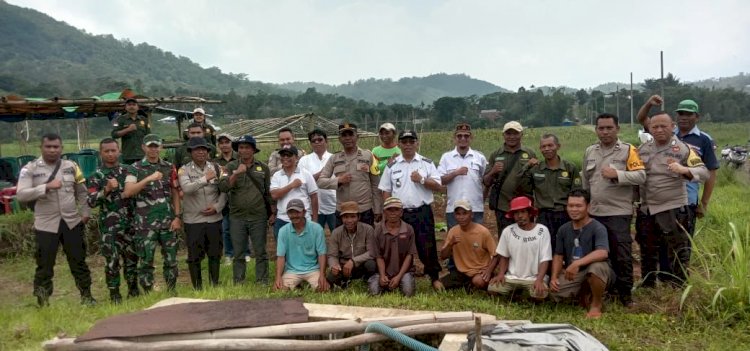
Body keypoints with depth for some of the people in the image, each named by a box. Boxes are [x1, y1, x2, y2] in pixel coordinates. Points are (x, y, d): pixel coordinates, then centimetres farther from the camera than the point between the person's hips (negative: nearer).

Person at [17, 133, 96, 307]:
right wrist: (47, 187, -22)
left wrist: (85, 212, 6)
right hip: (46, 225, -2)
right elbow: (21, 195, -14)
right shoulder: (30, 169, -4)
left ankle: (86, 296, 21)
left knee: (79, 262, 9)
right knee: (44, 265, 4)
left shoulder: (71, 166, 5)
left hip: (72, 222, 2)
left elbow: (81, 191, 14)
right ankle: (42, 303, 16)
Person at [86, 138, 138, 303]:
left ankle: (133, 291, 22)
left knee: (132, 258, 9)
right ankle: (115, 295, 11)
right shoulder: (96, 177, -1)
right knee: (112, 261, 0)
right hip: (109, 227, -2)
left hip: (129, 224, 2)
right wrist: (106, 189, -22)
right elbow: (91, 202, -9)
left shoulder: (128, 171, 7)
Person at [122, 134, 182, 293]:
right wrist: (148, 179, -24)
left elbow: (175, 193, 10)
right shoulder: (135, 168, -1)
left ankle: (172, 292, 19)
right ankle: (148, 295, 12)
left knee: (171, 260, 8)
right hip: (145, 224, -3)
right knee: (146, 261, 2)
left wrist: (177, 217, 1)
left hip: (168, 222, 3)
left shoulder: (169, 167, 8)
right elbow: (127, 192, -15)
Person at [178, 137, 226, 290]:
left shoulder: (216, 168, 5)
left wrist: (217, 207, -8)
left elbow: (224, 190, 4)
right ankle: (197, 288, 17)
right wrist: (205, 179, -25)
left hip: (214, 219, 2)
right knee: (194, 256, 4)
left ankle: (215, 285, 24)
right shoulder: (184, 170, -2)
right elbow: (187, 188, -20)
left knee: (215, 254, 10)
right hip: (193, 220, -2)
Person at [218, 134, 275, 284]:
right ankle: (238, 284, 18)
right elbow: (222, 187, -10)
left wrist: (273, 213, 7)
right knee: (238, 254, 8)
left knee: (260, 252, 5)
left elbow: (269, 192, 9)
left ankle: (262, 283, 14)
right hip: (237, 217, 0)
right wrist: (237, 173, -21)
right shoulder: (231, 167, 3)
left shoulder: (263, 167, 6)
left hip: (258, 217, 0)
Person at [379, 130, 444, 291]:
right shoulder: (392, 166, 6)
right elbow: (386, 191, 6)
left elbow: (437, 186, 1)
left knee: (427, 246, 1)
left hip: (423, 212, -1)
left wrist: (422, 180, -15)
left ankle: (435, 278, 13)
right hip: (399, 213, 1)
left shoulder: (427, 163, 4)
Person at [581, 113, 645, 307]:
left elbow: (640, 176, -11)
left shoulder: (628, 150, -3)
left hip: (618, 212, -5)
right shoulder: (589, 152, 12)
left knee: (622, 255, -2)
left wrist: (617, 174, -21)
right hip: (594, 212, 5)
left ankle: (625, 293, 10)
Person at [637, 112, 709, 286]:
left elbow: (704, 172, -16)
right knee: (647, 250, 17)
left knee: (677, 252, 2)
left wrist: (684, 169, -34)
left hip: (673, 208, -5)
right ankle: (647, 286, 32)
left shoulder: (683, 149, -7)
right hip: (647, 209, 5)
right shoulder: (643, 149, 7)